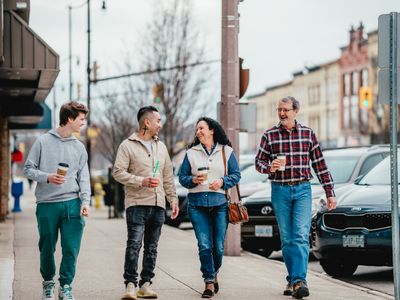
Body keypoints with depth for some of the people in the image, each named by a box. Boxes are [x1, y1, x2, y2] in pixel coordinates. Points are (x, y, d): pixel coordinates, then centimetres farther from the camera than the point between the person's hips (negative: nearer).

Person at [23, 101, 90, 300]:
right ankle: (48, 282, 26)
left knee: (71, 249, -3)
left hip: (72, 204, 2)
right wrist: (47, 177, -13)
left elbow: (83, 177, 9)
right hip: (47, 204, -2)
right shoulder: (43, 142, 2)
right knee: (47, 248, 7)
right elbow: (28, 169, 3)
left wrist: (85, 201, -4)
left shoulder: (79, 147, 11)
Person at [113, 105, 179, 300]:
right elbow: (118, 172, -9)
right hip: (137, 203, -6)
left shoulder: (161, 147, 17)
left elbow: (168, 177, 21)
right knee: (134, 244, -11)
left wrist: (173, 199, 15)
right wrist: (142, 181, -17)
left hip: (158, 205, 6)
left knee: (152, 247, 7)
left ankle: (145, 284, 12)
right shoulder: (128, 145, -2)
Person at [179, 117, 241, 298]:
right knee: (204, 245, -9)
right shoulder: (191, 153, 10)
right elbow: (182, 177, 10)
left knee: (218, 246, 2)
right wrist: (193, 180, -10)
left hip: (219, 203, 0)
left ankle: (214, 273, 29)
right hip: (197, 204, 0)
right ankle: (209, 282, -3)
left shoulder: (226, 151, 9)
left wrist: (222, 181, -10)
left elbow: (236, 175, 8)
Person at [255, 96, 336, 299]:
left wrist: (330, 193, 5)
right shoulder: (269, 136, 4)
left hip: (302, 190, -1)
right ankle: (292, 279, 16)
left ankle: (299, 280, -20)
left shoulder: (308, 134, 5)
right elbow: (259, 162, 7)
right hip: (280, 191, 1)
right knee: (287, 239, 5)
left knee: (301, 236, -13)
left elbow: (320, 165, 7)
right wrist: (270, 167, -17)